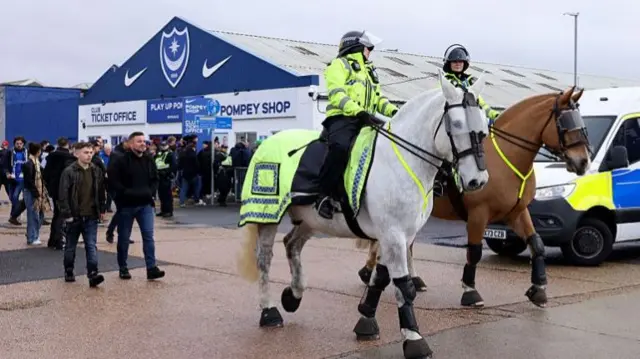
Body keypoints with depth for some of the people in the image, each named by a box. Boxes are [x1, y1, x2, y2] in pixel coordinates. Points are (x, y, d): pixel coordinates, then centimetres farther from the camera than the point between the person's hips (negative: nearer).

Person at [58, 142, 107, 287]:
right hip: (74, 216, -2)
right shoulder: (69, 172, -8)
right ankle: (68, 272, 28)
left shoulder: (97, 171, 4)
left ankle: (93, 274, -10)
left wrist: (102, 209, 10)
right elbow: (63, 195, -10)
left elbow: (101, 191, 13)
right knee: (71, 246, 13)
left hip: (91, 216, 2)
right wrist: (66, 214, -13)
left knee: (91, 246, -5)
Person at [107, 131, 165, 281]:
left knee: (148, 236, -5)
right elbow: (113, 181, -13)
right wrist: (127, 193, -21)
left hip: (145, 204, 4)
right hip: (126, 205, -3)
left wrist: (150, 191, -3)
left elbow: (155, 179, 14)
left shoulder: (149, 161, 8)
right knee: (124, 238, 7)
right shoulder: (120, 161, -8)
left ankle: (151, 268, -7)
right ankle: (123, 268, 20)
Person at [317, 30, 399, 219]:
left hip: (365, 121, 8)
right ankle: (325, 193, -26)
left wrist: (394, 111, 3)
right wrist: (359, 111, -27)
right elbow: (337, 95, -11)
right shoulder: (340, 65, 5)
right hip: (342, 119, -8)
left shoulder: (369, 70, 31)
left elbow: (379, 98, 26)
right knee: (341, 147, -36)